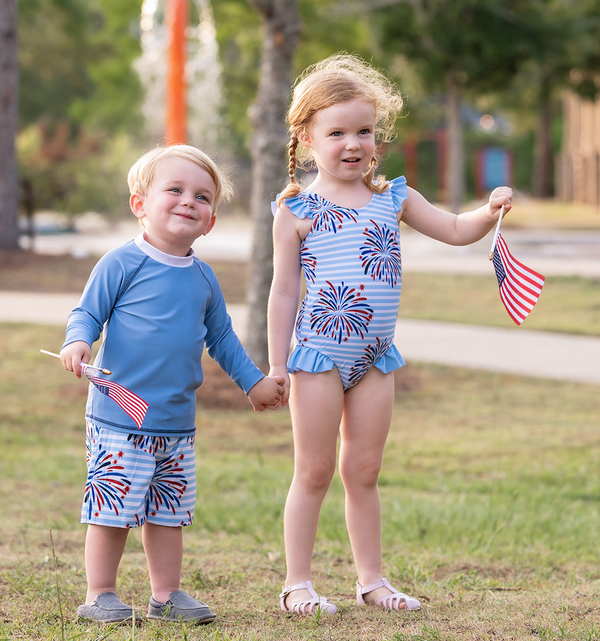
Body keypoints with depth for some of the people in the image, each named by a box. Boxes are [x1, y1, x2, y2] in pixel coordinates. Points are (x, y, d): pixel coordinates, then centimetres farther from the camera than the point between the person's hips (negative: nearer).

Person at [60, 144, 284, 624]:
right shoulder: (123, 264, -8)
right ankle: (100, 594, 8)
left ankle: (167, 593, 20)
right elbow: (88, 313, -5)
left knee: (169, 511, 11)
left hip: (178, 422, 6)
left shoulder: (204, 278, 11)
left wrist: (254, 382, 25)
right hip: (119, 417, -6)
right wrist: (77, 341, -25)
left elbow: (221, 337, 23)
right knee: (112, 509, -4)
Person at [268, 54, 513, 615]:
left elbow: (455, 230, 12)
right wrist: (276, 365, -4)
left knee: (363, 472, 11)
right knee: (313, 473, 1)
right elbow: (284, 291, -2)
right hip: (319, 356, -4)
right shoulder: (297, 210, -3)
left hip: (375, 358, 4)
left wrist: (489, 212, -9)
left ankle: (371, 578, 19)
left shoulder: (393, 199, 7)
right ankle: (298, 583, 9)